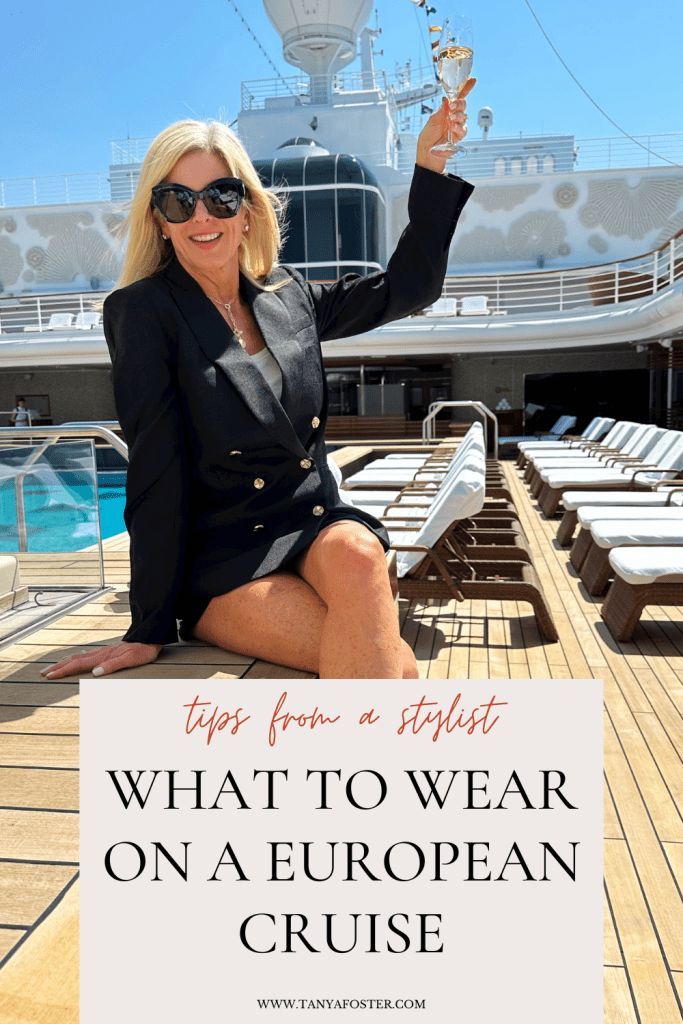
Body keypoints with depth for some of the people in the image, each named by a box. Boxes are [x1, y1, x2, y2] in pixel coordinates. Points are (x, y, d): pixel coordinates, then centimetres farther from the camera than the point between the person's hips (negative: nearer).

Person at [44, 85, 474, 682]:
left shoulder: (288, 297, 9)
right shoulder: (143, 311, -5)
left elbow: (408, 287, 17)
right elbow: (156, 473, -11)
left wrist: (430, 165, 9)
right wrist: (150, 630, -10)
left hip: (318, 527, 4)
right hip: (224, 565, -4)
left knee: (355, 552, -33)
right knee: (393, 666, -28)